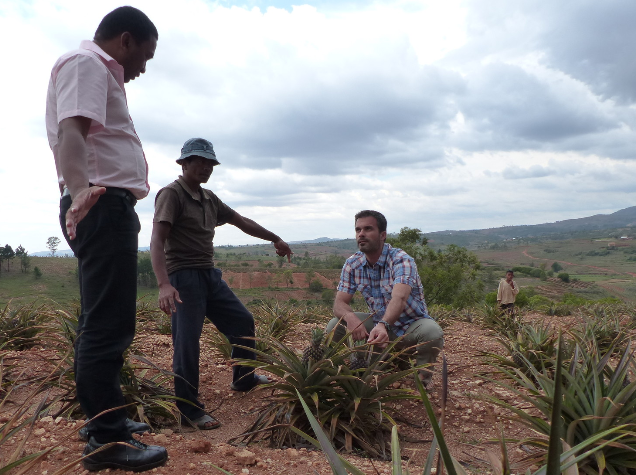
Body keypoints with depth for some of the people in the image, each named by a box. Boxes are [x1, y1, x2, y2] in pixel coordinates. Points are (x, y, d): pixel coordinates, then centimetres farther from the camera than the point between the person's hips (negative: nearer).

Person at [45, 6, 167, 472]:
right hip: (103, 206, -11)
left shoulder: (99, 72, 27)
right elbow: (71, 131, -26)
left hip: (109, 208, 11)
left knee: (102, 322, 15)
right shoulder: (85, 63, -6)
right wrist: (80, 189, -40)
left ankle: (106, 418, 28)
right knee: (108, 324, -10)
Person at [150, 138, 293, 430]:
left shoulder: (209, 199, 15)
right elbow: (157, 241, -21)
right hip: (184, 278, -8)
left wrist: (275, 239, 32)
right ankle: (190, 411, 5)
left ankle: (243, 379, 35)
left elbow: (241, 221, 25)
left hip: (209, 275, 9)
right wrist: (164, 284, -35)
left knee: (243, 321, 15)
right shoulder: (171, 194, -10)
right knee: (187, 343, -8)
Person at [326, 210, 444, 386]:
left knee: (432, 332, -36)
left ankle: (422, 371, -1)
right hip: (379, 323, 4)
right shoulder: (352, 264, -7)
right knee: (335, 327, -17)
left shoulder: (401, 260, -23)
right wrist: (350, 317, -38)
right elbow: (340, 303, -13)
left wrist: (384, 325, -61)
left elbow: (399, 299, -41)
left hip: (412, 323, -4)